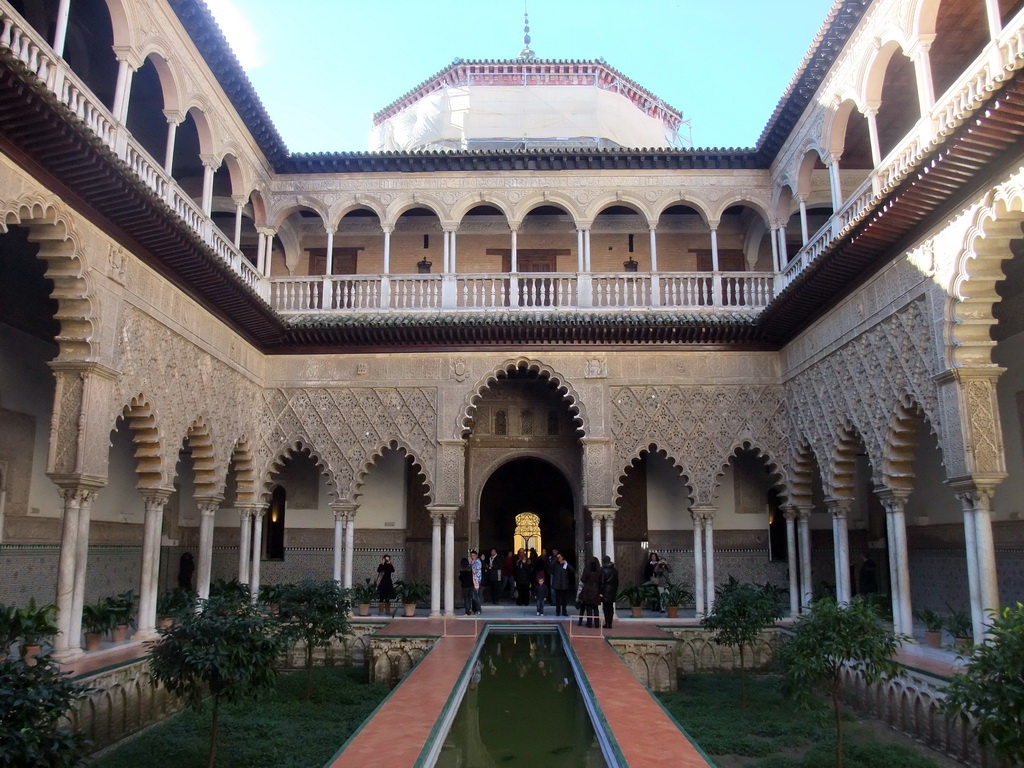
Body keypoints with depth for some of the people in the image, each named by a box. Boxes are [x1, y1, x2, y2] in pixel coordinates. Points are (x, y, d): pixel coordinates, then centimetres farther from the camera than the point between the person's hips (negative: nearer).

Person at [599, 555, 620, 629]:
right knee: (611, 608, 10)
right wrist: (616, 591, 16)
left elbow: (601, 582, -11)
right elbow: (617, 582, 10)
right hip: (613, 590, 5)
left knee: (606, 607, 0)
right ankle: (610, 623, 11)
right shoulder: (615, 570, 6)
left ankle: (607, 624, -2)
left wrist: (600, 592, -8)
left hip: (605, 590, -5)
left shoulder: (603, 570, -10)